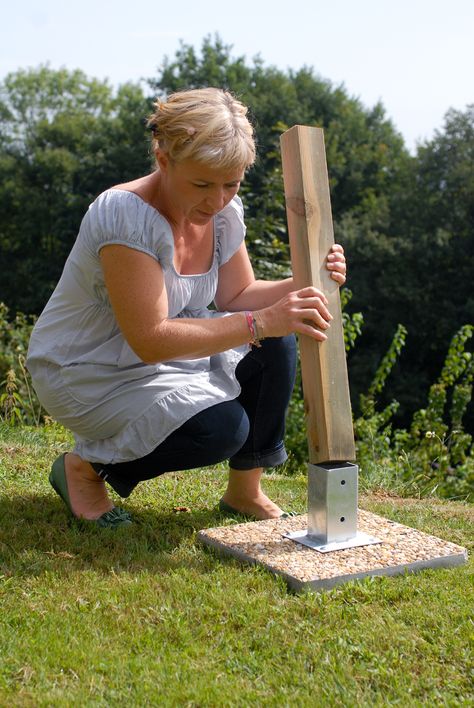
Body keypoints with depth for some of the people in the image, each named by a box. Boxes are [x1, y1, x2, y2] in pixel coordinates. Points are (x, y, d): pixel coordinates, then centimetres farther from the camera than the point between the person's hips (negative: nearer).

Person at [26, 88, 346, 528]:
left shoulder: (224, 211, -7)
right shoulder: (126, 215, -31)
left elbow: (235, 296, 3)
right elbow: (150, 340, -33)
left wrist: (305, 287, -17)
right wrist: (260, 322, -39)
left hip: (166, 351, 7)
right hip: (84, 374, -7)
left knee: (274, 344, -13)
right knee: (221, 426, -27)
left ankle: (245, 492, 0)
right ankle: (87, 466, -3)